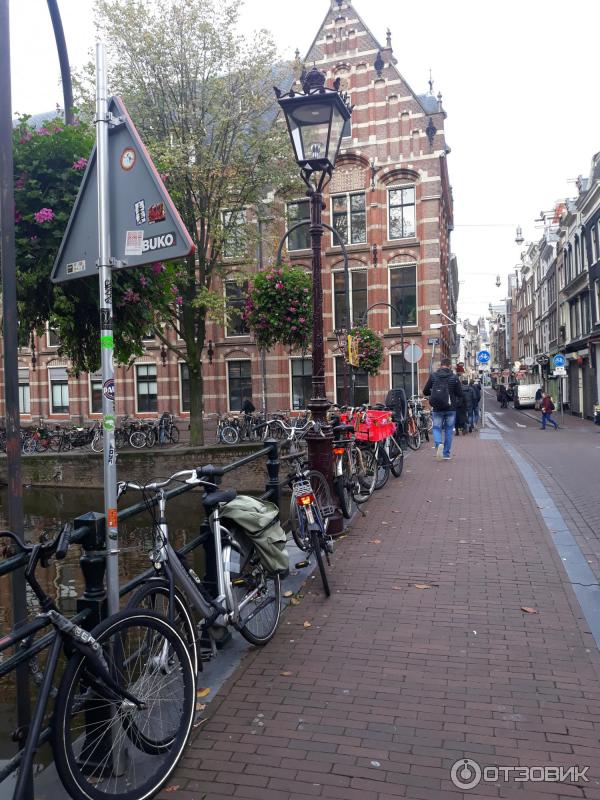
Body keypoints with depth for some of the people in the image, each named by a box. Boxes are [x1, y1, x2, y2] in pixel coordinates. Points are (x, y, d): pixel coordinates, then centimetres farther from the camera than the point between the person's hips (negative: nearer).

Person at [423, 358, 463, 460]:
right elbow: (460, 394, -4)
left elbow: (425, 391, 2)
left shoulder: (433, 376, -2)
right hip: (451, 409, 0)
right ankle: (446, 454, 12)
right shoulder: (454, 377, -4)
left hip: (437, 409, 0)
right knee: (449, 430, 10)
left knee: (436, 428, 10)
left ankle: (438, 444, -20)